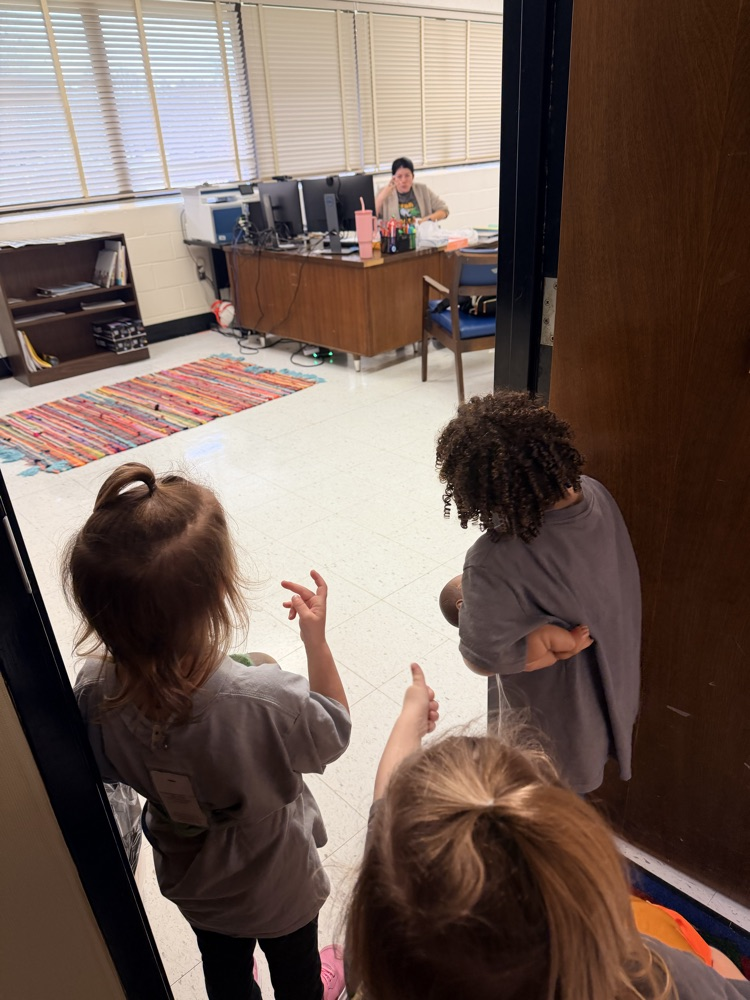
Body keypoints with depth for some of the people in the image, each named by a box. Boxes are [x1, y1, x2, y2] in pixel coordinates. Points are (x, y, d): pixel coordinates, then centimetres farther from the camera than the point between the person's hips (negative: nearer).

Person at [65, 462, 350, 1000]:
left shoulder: (96, 690, -32)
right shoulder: (265, 698, -44)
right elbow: (333, 734, -22)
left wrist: (125, 635, -14)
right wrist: (317, 639, -19)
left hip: (190, 882, 3)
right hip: (279, 886, -3)